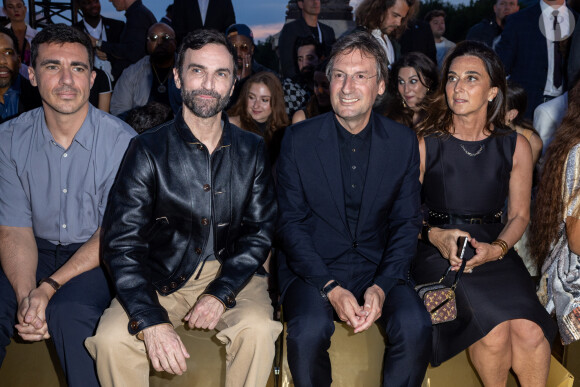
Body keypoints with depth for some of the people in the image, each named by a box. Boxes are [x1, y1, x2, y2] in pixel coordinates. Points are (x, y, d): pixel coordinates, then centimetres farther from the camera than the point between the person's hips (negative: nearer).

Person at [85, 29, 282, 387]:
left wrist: (221, 293, -16)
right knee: (112, 340, -25)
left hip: (231, 275, 1)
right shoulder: (148, 150, -5)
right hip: (162, 279, 0)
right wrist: (151, 320, -26)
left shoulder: (252, 150, 3)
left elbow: (260, 232, 1)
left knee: (257, 329, -28)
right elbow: (122, 243, -11)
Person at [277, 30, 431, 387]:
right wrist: (330, 288, -16)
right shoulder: (299, 139, -4)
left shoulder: (403, 141, 1)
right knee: (309, 330, -30)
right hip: (312, 267, -1)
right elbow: (291, 223, -4)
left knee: (416, 327, -25)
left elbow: (407, 223, 3)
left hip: (379, 267, 2)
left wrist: (382, 287, -13)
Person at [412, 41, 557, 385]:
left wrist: (497, 249, -10)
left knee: (530, 333, -23)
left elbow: (520, 214, 9)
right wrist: (436, 236, -18)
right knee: (494, 334, -24)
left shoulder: (515, 147, 6)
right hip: (438, 254, -2)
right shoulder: (425, 145, -1)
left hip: (494, 251, 3)